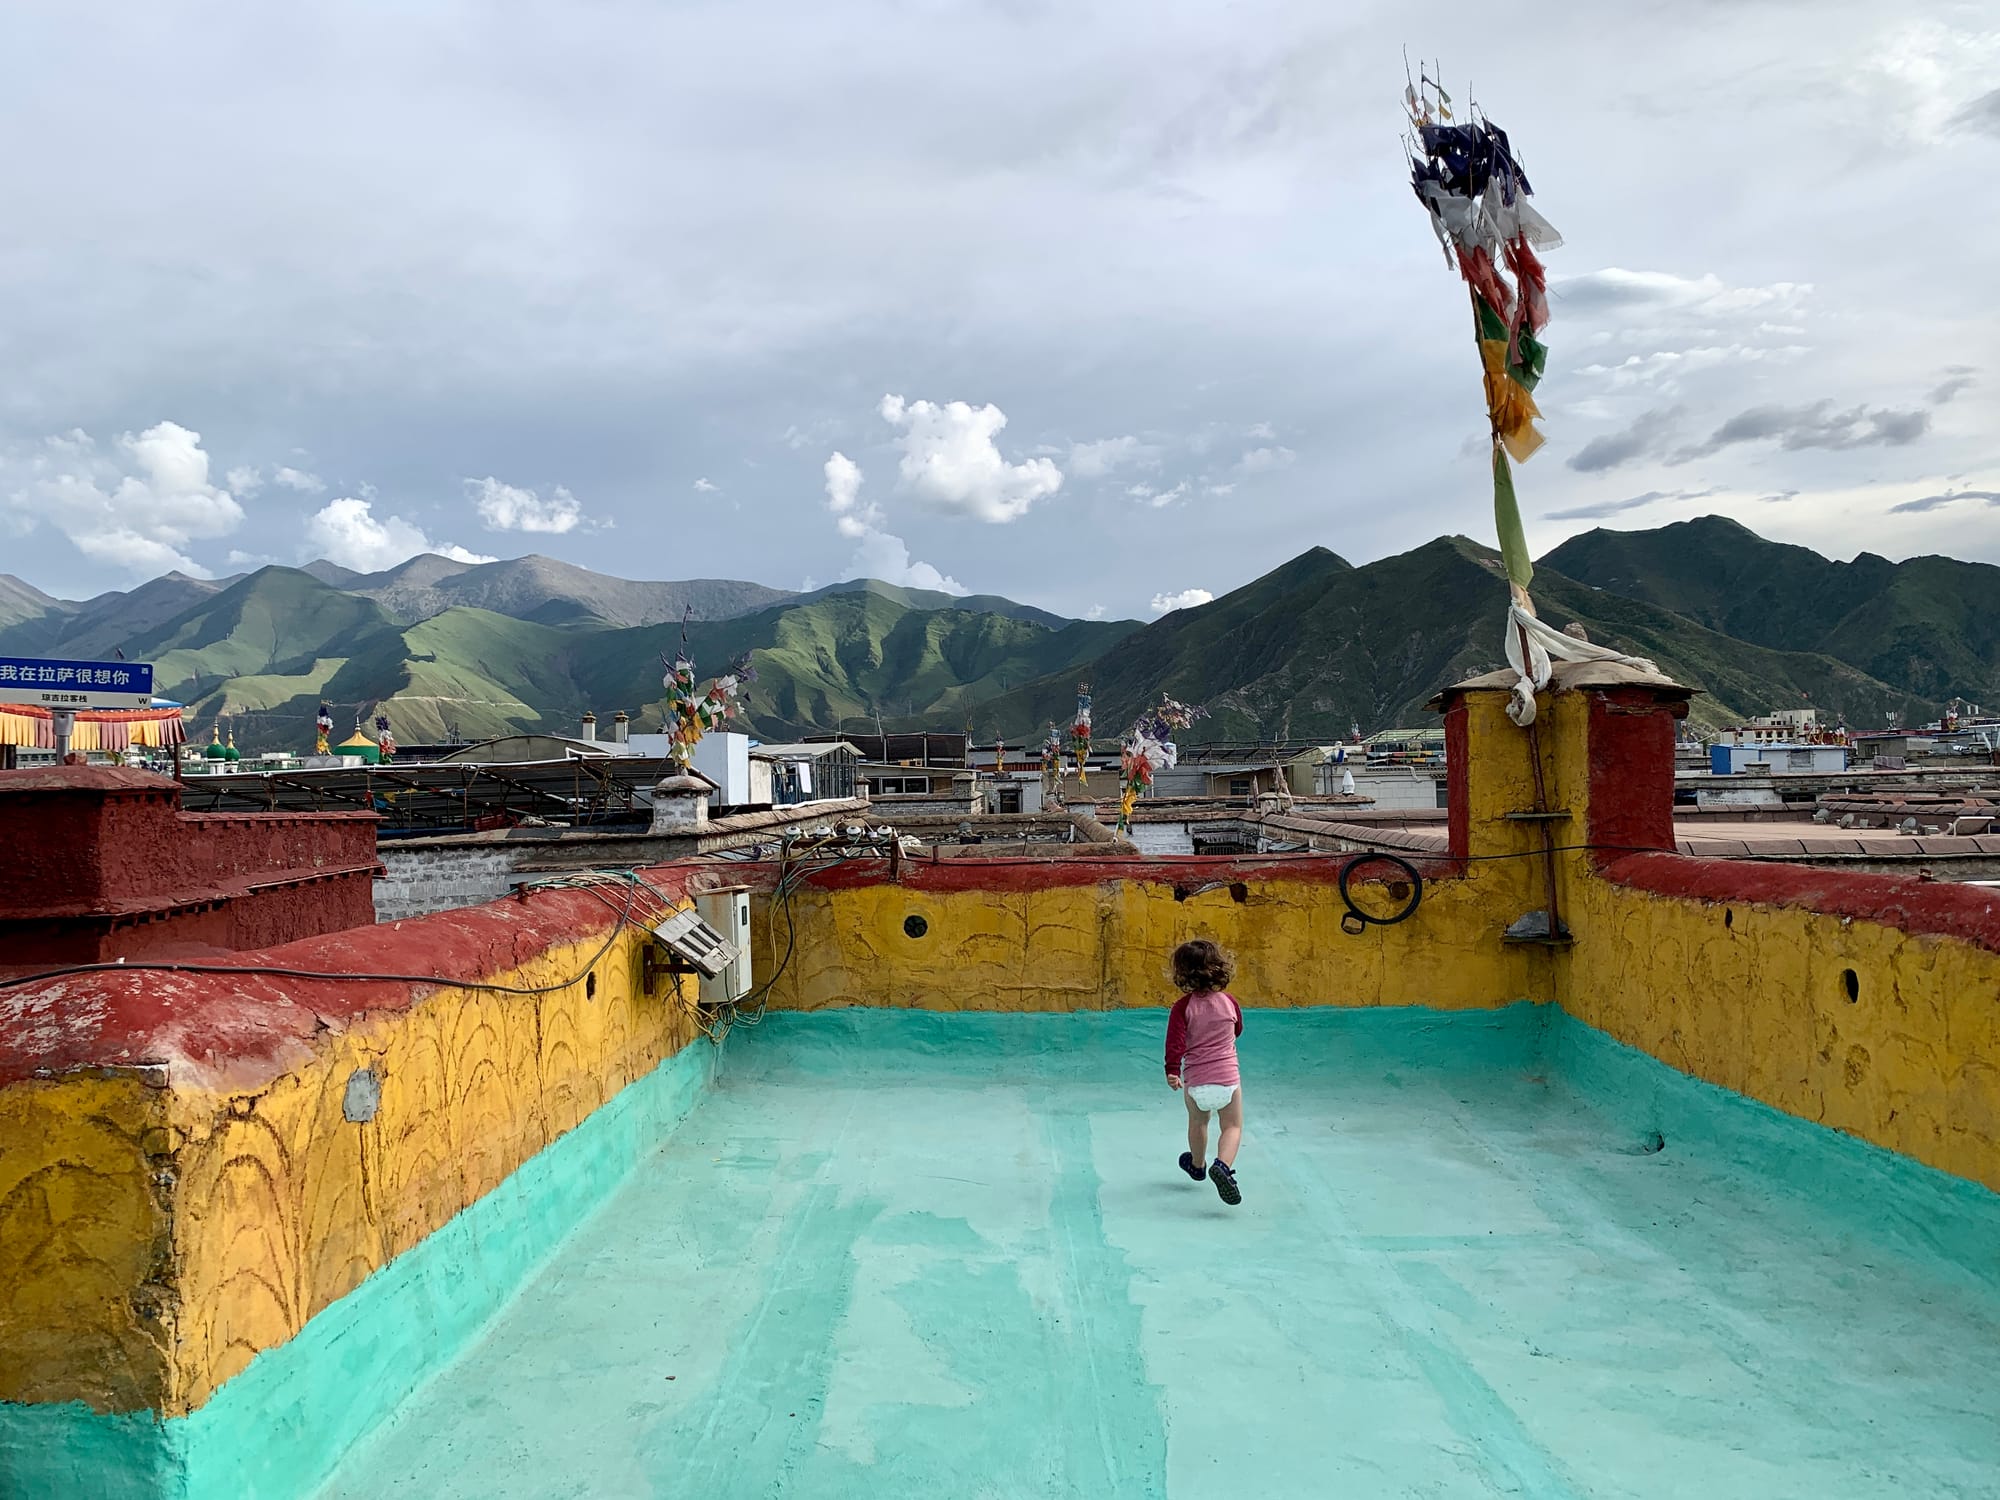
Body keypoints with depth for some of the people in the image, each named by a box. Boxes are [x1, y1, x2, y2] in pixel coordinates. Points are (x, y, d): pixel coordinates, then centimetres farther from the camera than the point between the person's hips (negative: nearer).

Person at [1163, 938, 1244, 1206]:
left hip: (1195, 1082, 0)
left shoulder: (1182, 1007, -9)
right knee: (1233, 1127, 14)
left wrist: (1172, 1072, -15)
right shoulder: (1229, 1002, -1)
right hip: (1228, 1078, 0)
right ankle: (1222, 1165, -13)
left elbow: (1175, 1042, -18)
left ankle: (1197, 1165, 48)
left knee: (1198, 1122, 26)